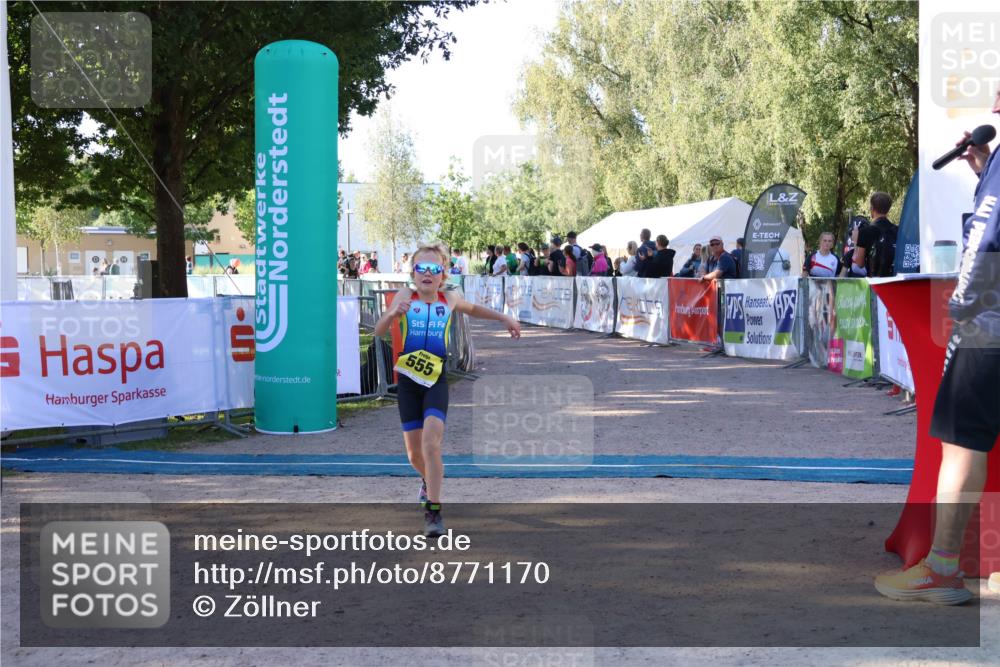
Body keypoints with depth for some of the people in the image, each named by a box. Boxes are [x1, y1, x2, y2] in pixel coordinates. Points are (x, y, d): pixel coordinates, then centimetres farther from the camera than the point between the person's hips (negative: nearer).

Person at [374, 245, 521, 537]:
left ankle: (433, 510, -13)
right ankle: (428, 480, 44)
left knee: (430, 442, -21)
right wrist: (394, 313, -32)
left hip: (436, 382, 0)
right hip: (407, 382, 0)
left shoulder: (449, 300, 3)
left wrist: (505, 318, 20)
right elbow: (379, 331, -12)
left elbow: (473, 309, 26)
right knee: (414, 452, 9)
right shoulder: (406, 296, -3)